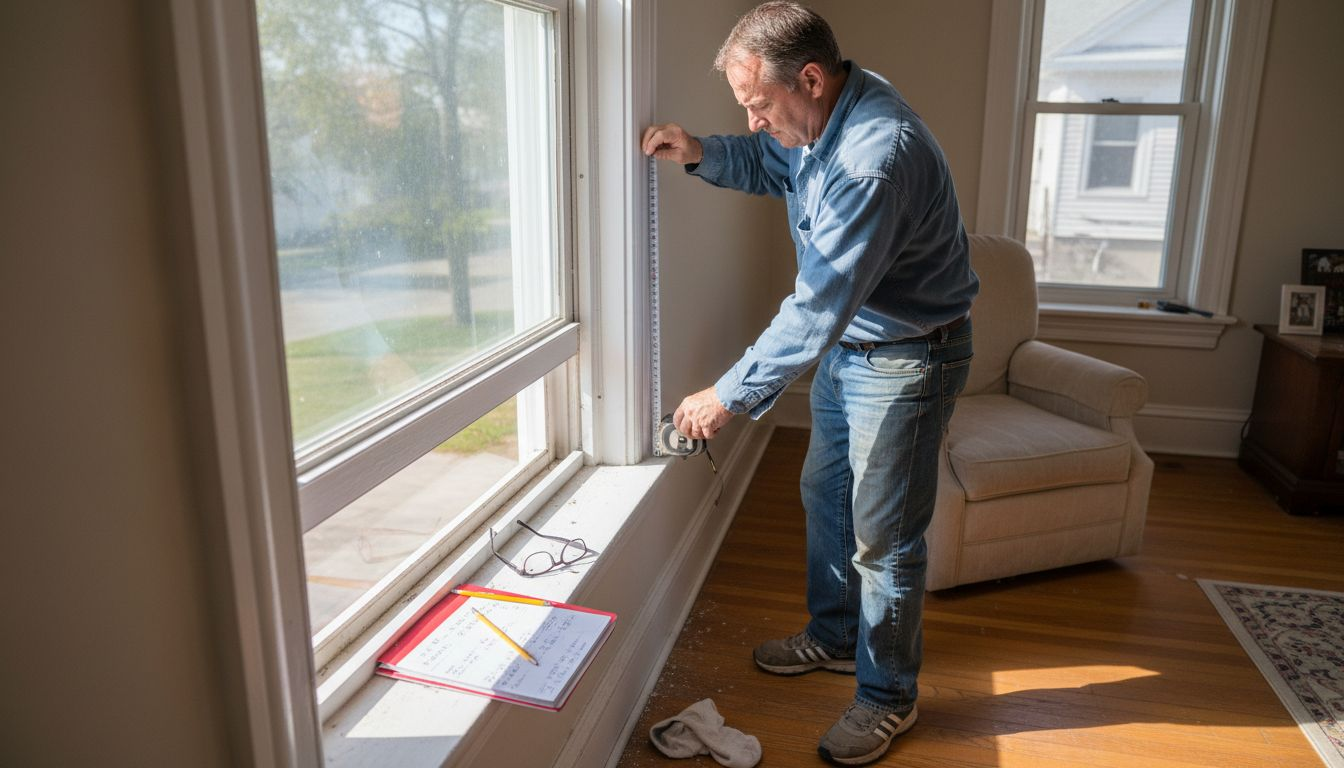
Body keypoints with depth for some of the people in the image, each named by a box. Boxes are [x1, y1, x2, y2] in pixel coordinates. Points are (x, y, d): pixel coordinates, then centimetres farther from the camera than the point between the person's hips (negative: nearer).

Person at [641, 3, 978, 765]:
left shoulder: (878, 155, -33)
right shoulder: (820, 116, -3)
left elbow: (819, 306, -33)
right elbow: (769, 165, 18)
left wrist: (732, 395, -26)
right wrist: (701, 153, -4)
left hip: (907, 359, -9)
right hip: (847, 343, 10)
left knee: (883, 538, 2)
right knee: (826, 494, 20)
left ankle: (889, 698, 24)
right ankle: (833, 636, 42)